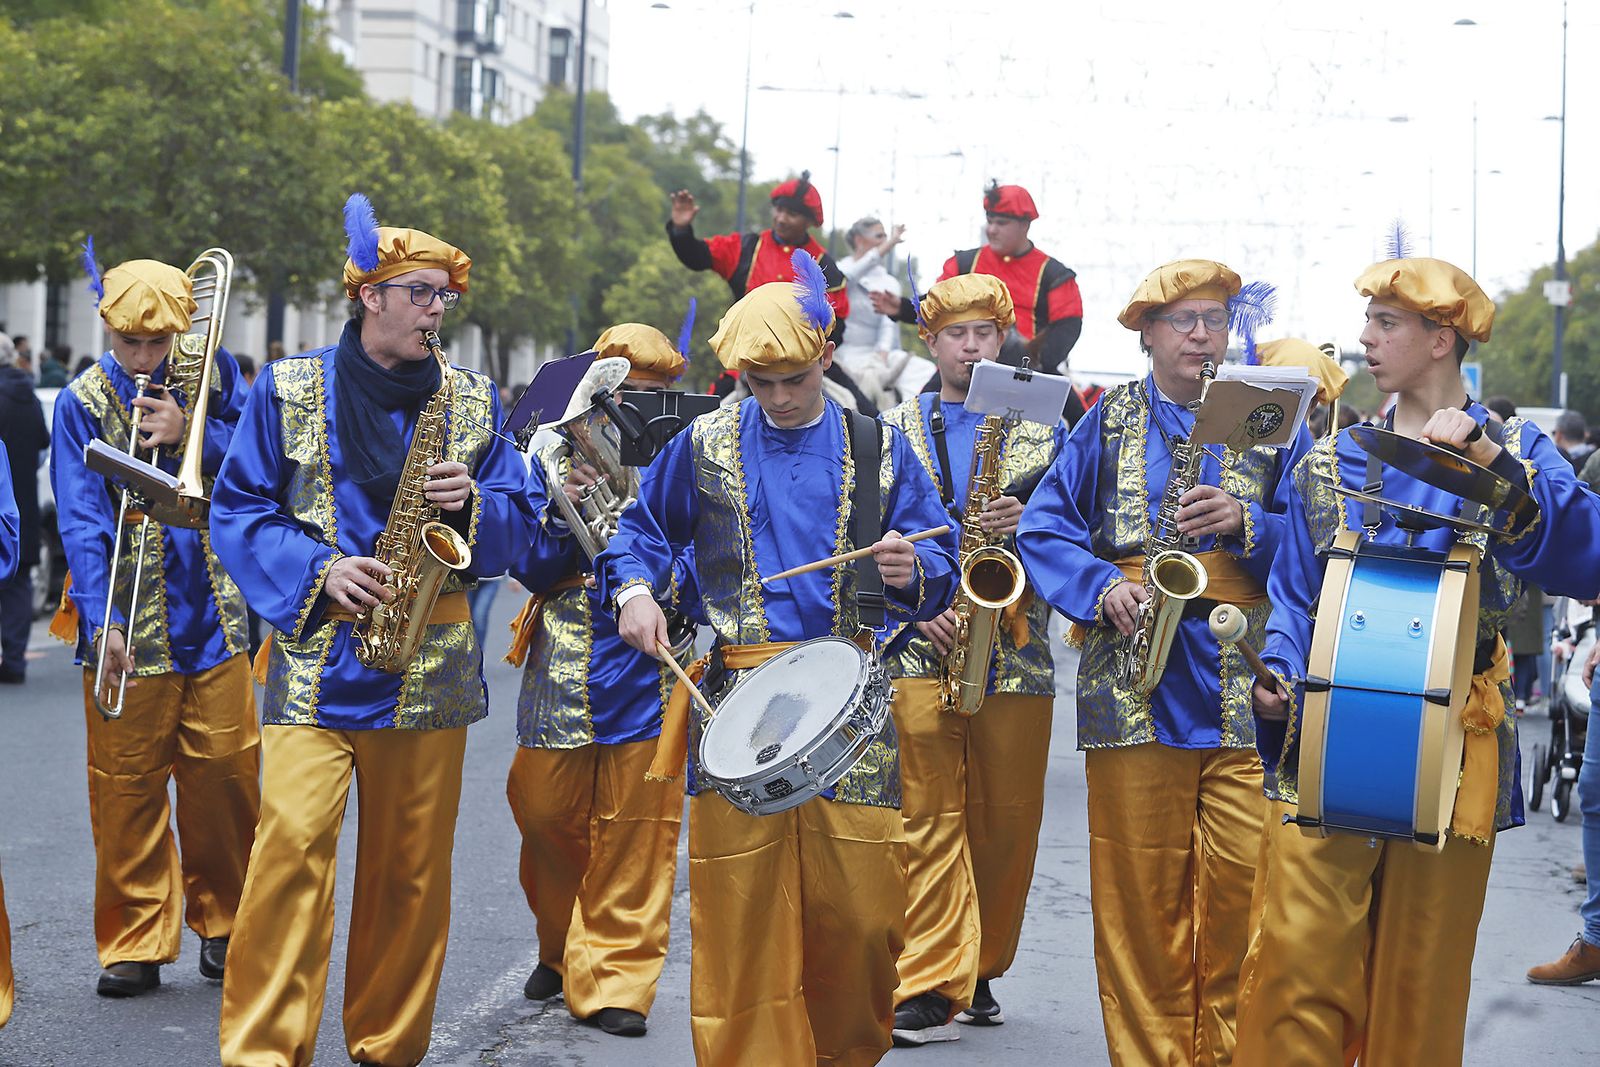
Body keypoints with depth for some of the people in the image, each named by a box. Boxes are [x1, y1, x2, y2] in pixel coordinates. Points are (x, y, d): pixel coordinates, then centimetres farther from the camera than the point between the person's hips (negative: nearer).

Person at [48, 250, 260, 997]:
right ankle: (136, 942, 11)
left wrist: (190, 431, -13)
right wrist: (101, 621, -21)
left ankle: (221, 921, 22)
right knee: (127, 788, 1)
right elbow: (81, 522, -8)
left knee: (226, 776, 5)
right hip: (127, 629, -2)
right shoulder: (82, 403, -1)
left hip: (214, 618, 2)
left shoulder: (213, 374, 6)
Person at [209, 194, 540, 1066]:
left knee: (413, 865, 6)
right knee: (292, 847, -14)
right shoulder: (289, 389, 4)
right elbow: (236, 509, 3)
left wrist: (472, 505, -10)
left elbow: (518, 526, 13)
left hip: (432, 662, 3)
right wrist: (318, 571, -11)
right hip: (316, 657, -2)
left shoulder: (472, 402, 12)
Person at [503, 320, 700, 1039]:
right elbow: (531, 570, 1)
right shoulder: (557, 457, 7)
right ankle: (562, 949, 30)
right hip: (562, 670, 1)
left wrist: (674, 581, -19)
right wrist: (565, 509, -15)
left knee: (636, 831, -3)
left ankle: (617, 977, 5)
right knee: (544, 811, 7)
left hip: (649, 668, -1)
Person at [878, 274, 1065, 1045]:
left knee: (1008, 822, 6)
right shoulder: (889, 431, 11)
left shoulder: (1042, 430, 12)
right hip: (918, 649, -1)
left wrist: (1028, 525, -12)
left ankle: (978, 973, 21)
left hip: (1016, 654, 1)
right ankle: (930, 988, -9)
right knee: (926, 816, -8)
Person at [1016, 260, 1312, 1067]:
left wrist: (1247, 524, -12)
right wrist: (1102, 586, -7)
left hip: (1249, 690, 0)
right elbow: (1043, 527, 9)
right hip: (1134, 693, 0)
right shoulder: (1109, 422, 11)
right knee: (1139, 898, 1)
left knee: (1244, 892, -5)